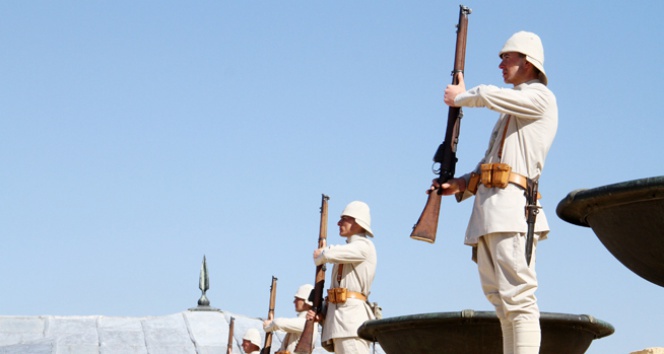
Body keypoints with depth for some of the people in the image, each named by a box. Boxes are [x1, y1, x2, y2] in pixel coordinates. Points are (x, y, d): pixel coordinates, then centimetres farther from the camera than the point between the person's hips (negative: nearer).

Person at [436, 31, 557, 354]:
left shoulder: (540, 97, 2)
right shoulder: (510, 110, 29)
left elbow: (487, 96, -10)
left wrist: (460, 96, 10)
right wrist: (460, 185, 13)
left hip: (510, 208, -9)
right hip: (488, 211, 9)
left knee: (518, 298, -16)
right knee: (502, 302, 5)